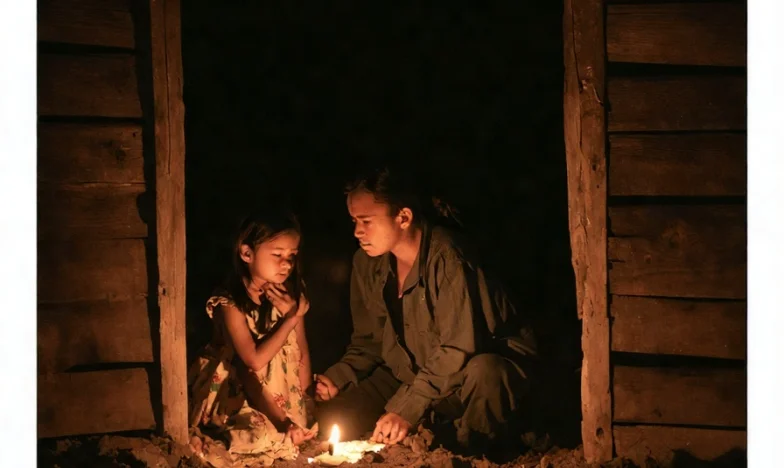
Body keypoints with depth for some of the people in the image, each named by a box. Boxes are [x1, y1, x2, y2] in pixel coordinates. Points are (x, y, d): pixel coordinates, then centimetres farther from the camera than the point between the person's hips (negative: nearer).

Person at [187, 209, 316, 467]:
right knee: (261, 434, -30)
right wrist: (291, 319, -21)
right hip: (237, 396, -4)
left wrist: (302, 405, -6)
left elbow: (302, 353, 1)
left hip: (282, 394, 4)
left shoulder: (292, 296, -2)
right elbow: (254, 361, -22)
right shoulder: (231, 303, -16)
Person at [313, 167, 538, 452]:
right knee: (331, 415, -10)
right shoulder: (366, 263, -1)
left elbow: (459, 349, -28)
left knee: (483, 372, -41)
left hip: (482, 366, -6)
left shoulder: (446, 256, -24)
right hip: (413, 376, 7)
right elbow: (369, 340, 11)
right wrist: (338, 377, -8)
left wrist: (408, 409, -29)